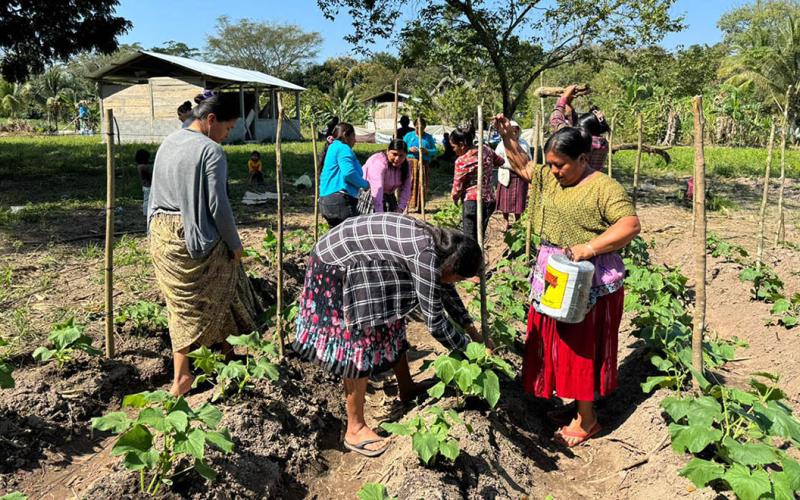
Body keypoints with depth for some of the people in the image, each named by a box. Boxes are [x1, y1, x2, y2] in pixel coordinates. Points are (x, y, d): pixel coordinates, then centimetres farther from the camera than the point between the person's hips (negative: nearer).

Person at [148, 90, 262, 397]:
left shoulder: (167, 143, 9)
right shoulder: (211, 151, -15)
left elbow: (156, 194, 15)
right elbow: (217, 204, -18)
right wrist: (235, 244, -8)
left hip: (161, 234, 7)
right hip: (195, 237, -7)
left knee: (180, 305, 14)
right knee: (209, 301, 11)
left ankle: (181, 375, 18)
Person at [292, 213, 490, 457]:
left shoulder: (439, 243, 2)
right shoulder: (426, 256, -26)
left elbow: (444, 288, 18)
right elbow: (435, 322, -20)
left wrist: (471, 330, 19)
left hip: (359, 262, 10)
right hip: (338, 266, -10)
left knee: (391, 317, 17)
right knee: (361, 341, -7)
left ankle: (406, 389, 34)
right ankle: (355, 429, 4)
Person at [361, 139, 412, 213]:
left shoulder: (405, 165, -6)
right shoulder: (378, 162, -29)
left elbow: (406, 189, -9)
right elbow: (377, 189, -39)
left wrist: (400, 208, -22)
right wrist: (379, 214, -48)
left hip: (388, 195, 7)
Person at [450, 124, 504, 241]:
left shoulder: (461, 161, -15)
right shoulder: (486, 149, 2)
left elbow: (457, 187, -7)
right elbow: (500, 161, 22)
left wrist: (454, 199, 13)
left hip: (472, 202, -7)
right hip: (489, 200, 7)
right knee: (479, 237, 16)